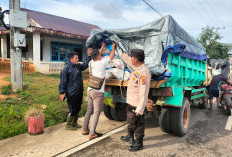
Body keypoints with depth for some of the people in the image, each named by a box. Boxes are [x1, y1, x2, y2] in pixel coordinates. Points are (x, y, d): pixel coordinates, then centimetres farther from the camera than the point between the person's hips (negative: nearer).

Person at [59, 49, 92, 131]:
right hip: (71, 94, -8)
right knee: (73, 110, -1)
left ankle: (74, 123, 34)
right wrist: (62, 93, -14)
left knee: (78, 108, 16)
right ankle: (68, 125, 19)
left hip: (79, 92, 8)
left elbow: (86, 65, 20)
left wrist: (89, 55, 9)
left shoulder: (78, 66, 8)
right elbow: (63, 81, -13)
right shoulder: (67, 68, -13)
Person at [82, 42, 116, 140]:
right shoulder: (102, 63, -10)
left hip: (90, 90, 8)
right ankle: (92, 134, 0)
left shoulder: (91, 63, 7)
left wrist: (102, 47, 36)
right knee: (96, 113, -2)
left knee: (89, 110, 17)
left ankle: (85, 130, 25)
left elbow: (96, 56, 27)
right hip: (98, 92, -7)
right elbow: (111, 56, 3)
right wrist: (113, 47, 20)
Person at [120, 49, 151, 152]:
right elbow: (128, 60, 25)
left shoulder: (144, 72, -27)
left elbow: (144, 93, -28)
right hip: (131, 101, 10)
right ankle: (130, 137, 46)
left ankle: (139, 144, 25)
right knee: (131, 121, 26)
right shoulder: (137, 67, 3)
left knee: (139, 124, 7)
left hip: (137, 104, -10)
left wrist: (140, 109, -27)